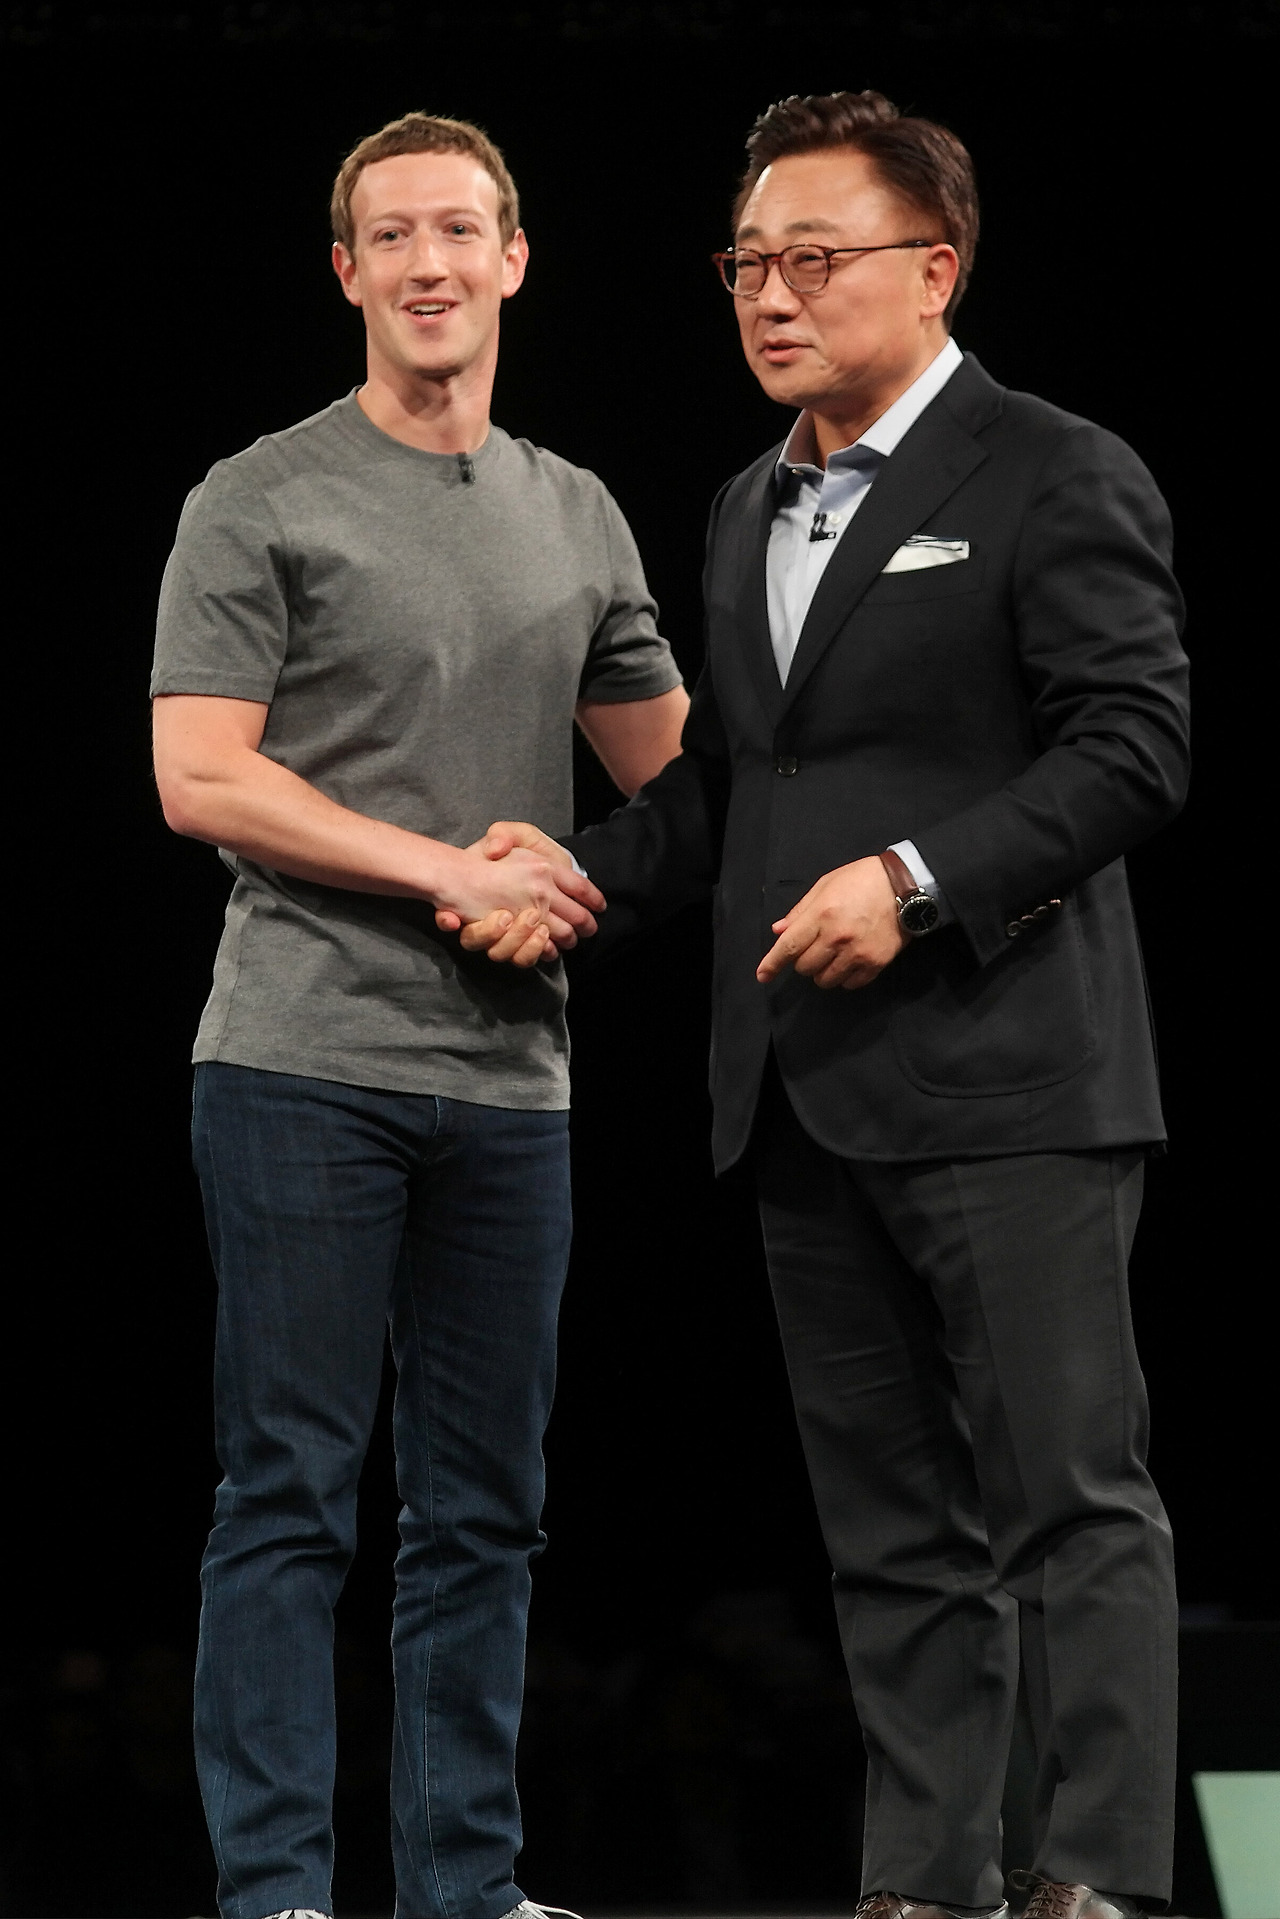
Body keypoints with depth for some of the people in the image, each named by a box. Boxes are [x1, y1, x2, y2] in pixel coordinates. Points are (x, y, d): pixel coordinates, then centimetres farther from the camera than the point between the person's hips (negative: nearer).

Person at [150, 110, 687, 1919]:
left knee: (483, 1509, 8)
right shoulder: (261, 503, -1)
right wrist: (454, 870, -12)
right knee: (290, 1498, -4)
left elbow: (678, 770, 22)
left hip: (510, 1080, 5)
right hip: (306, 1069, -5)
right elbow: (202, 777, -9)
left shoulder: (580, 517, 15)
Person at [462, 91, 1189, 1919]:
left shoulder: (1057, 480, -4)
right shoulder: (750, 512, 19)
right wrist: (581, 872, 5)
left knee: (1070, 1502, -7)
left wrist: (917, 878, -19)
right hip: (812, 1097, 8)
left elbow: (1132, 751, -11)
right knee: (893, 1529, 10)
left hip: (1005, 1081, -8)